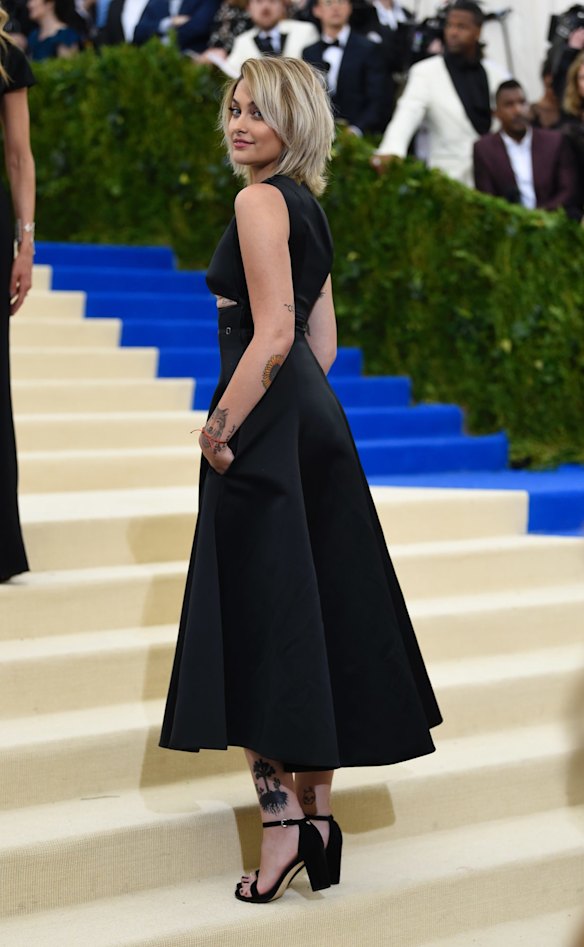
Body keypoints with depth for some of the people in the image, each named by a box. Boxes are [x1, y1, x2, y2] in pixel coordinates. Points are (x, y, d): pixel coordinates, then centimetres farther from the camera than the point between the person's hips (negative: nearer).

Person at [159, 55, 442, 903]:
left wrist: (220, 427, -16)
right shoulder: (310, 207, 16)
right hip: (316, 419, 9)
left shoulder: (260, 202, -12)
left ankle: (283, 822, -6)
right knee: (319, 615, 11)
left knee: (257, 619, -5)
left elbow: (273, 335, -20)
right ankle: (317, 808, 17)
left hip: (268, 427, -9)